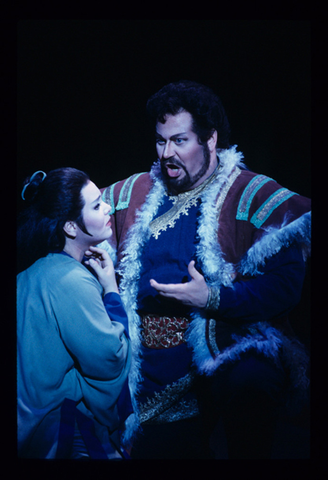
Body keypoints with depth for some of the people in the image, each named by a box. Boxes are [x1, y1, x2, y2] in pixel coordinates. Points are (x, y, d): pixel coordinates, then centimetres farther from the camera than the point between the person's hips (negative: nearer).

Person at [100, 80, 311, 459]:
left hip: (228, 358, -5)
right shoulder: (132, 193, 12)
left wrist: (212, 299, -21)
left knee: (251, 383, -36)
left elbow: (285, 283, -11)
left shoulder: (254, 196, -3)